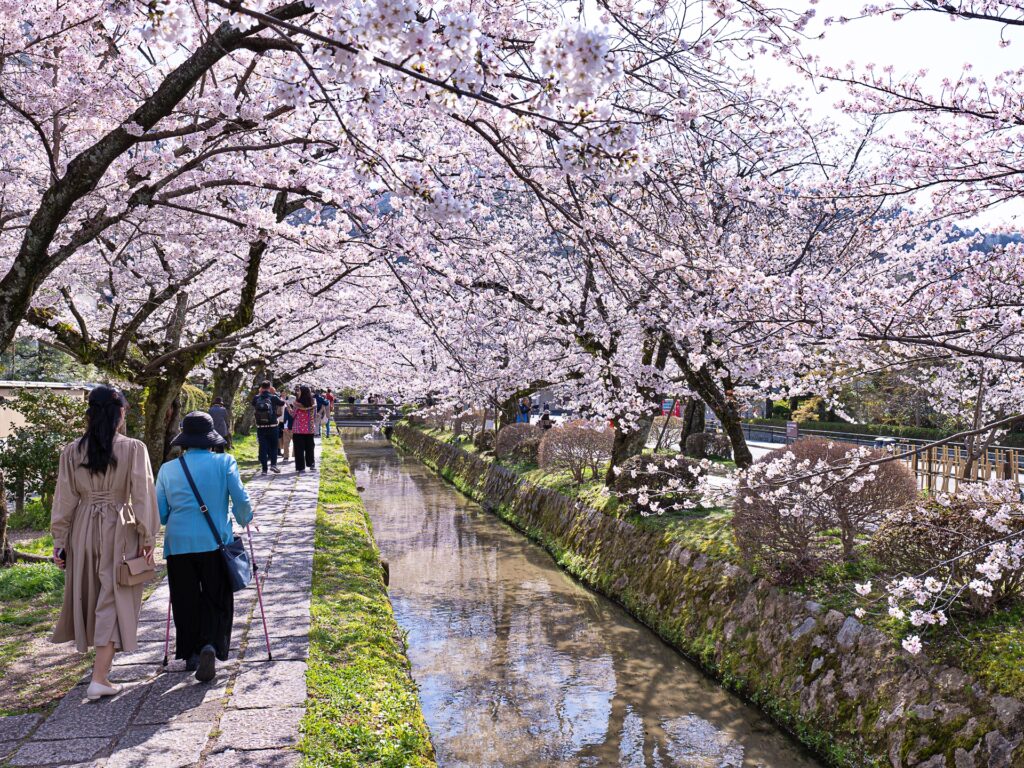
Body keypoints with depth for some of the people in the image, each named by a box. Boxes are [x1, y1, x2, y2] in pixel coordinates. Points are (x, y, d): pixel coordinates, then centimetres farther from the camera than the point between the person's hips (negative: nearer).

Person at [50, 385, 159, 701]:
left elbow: (64, 500, 2)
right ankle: (99, 678, 0)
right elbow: (142, 497, -11)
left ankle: (101, 662, 37)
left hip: (83, 531, 4)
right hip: (119, 531, -4)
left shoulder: (71, 451, -1)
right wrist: (147, 538, -4)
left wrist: (59, 541, 9)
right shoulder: (133, 449, -11)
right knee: (114, 601, 3)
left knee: (89, 597, 20)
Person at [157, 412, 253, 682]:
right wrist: (244, 520, 14)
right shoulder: (224, 462, -3)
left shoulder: (168, 469, 3)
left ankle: (191, 654, 22)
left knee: (185, 600, 14)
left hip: (178, 543, 2)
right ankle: (211, 645, -13)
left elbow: (160, 513, 7)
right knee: (217, 599, 7)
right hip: (215, 542, -2)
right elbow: (241, 501, -5)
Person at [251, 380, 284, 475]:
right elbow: (282, 403, 11)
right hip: (272, 427, -1)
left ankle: (264, 469, 4)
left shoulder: (257, 398, -2)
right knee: (273, 446, 12)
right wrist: (275, 393, 16)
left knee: (263, 447, 5)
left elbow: (253, 404, 20)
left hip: (260, 427, 1)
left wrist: (259, 394, 18)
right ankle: (273, 464, -4)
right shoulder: (273, 397, -7)